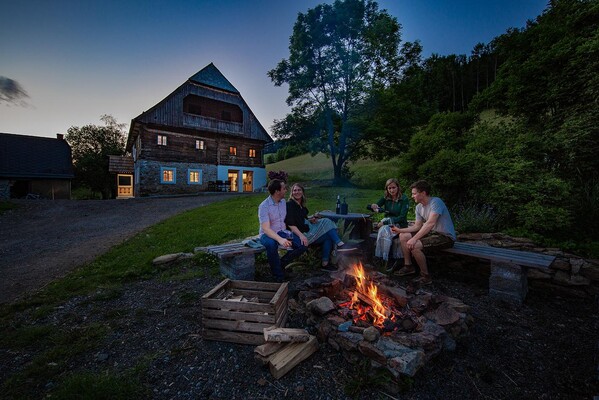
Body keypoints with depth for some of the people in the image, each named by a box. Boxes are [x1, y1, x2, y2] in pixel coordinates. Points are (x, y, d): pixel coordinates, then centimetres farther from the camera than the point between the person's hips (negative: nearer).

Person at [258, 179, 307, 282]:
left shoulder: (283, 202, 3)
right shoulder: (264, 206, -18)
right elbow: (266, 229, -27)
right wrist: (280, 239, -43)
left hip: (282, 232, 6)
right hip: (268, 235, -6)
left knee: (303, 244, -14)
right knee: (271, 244, -41)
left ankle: (281, 263, 5)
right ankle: (278, 276, -20)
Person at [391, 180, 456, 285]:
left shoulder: (436, 202, -22)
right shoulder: (419, 207, 5)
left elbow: (430, 223, -33)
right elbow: (417, 226, 9)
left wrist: (414, 239, -36)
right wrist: (400, 230, 1)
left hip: (446, 236, -9)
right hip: (433, 233, 9)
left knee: (414, 246, -28)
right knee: (403, 236, 4)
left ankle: (426, 276, -9)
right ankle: (408, 266, 14)